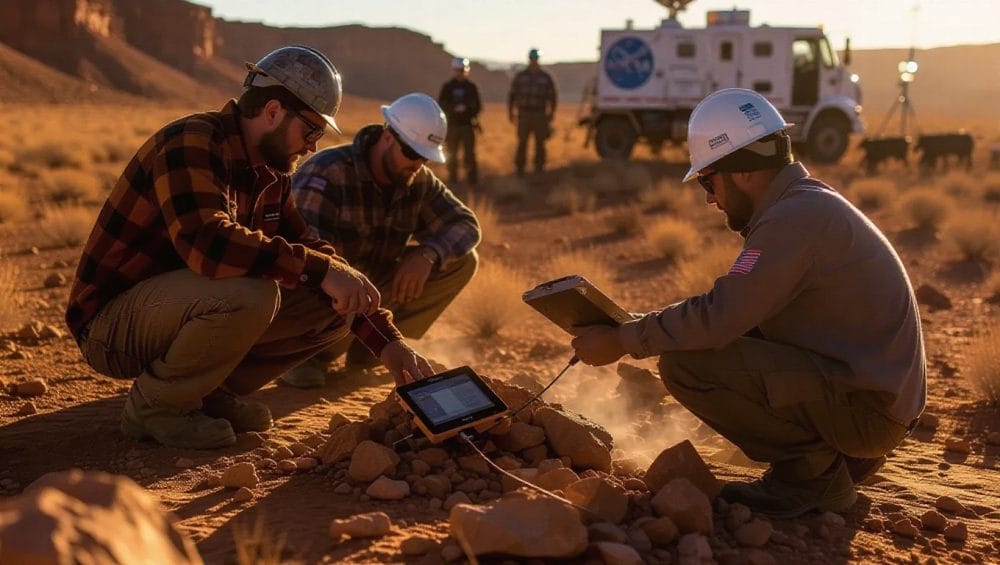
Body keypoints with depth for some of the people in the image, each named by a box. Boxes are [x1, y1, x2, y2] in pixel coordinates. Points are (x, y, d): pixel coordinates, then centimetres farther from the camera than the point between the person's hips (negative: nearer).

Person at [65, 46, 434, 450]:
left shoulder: (271, 174, 7)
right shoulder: (191, 144, -21)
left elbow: (310, 247, 9)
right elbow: (206, 242, -38)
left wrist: (387, 341, 1)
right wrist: (320, 268, -37)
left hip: (184, 311, 8)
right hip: (112, 324, -8)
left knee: (335, 307, -2)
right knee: (250, 293, -36)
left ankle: (213, 392, 6)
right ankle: (154, 404, -12)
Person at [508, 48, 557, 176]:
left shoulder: (546, 77, 4)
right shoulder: (520, 76, 3)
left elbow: (552, 97, 8)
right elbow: (512, 95, 5)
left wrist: (551, 113, 3)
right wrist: (511, 112, 1)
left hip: (540, 115, 1)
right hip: (524, 114, -1)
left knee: (540, 143, 1)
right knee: (522, 143, -2)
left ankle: (539, 168, 9)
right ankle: (520, 169, 4)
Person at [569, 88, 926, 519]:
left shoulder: (797, 217, -19)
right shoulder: (807, 204, 13)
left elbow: (719, 318, -23)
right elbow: (736, 312, 18)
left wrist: (621, 341, -12)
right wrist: (644, 329, 10)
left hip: (864, 407, -10)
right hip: (879, 395, 10)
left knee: (687, 365, -18)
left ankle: (812, 472, -5)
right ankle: (831, 457, 13)